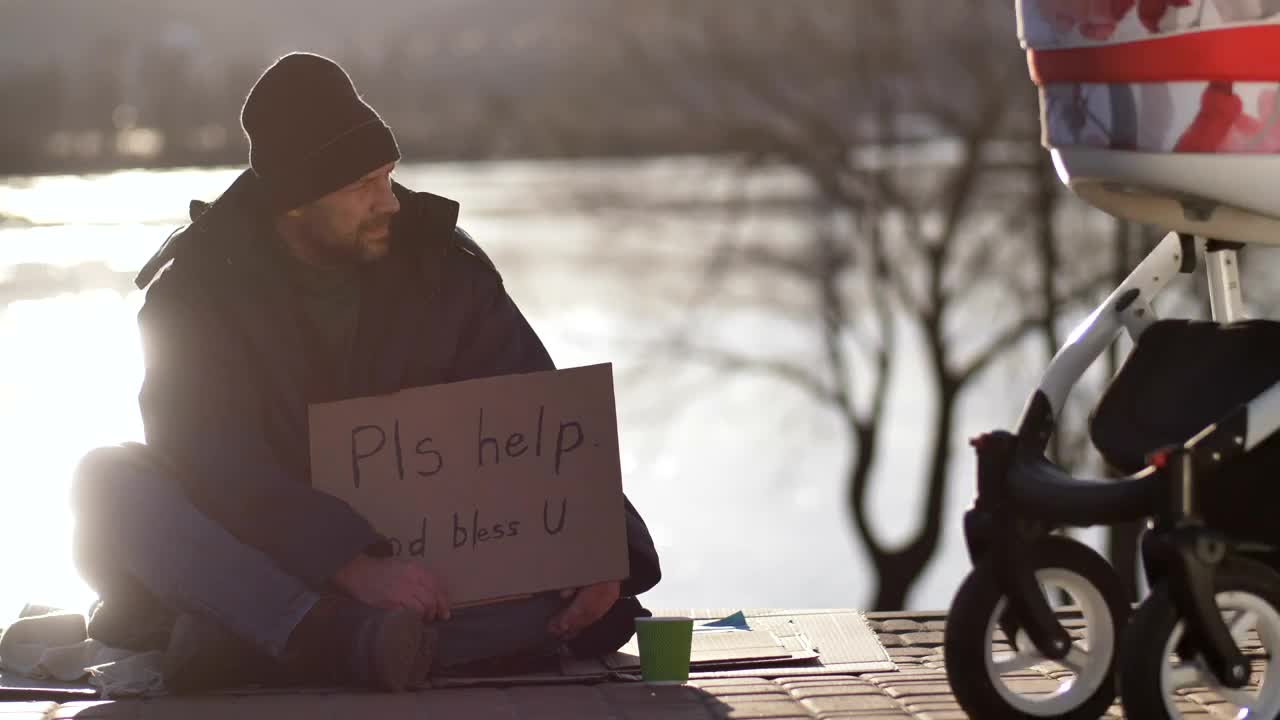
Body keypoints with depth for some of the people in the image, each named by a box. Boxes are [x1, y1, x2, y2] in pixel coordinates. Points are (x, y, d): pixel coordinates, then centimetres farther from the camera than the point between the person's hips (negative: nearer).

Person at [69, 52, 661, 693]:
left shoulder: (441, 261, 0)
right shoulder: (198, 284, -9)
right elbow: (217, 461, -22)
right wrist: (352, 566, -37)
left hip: (412, 561, 2)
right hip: (265, 557, -2)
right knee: (109, 483, -29)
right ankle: (342, 638, -47)